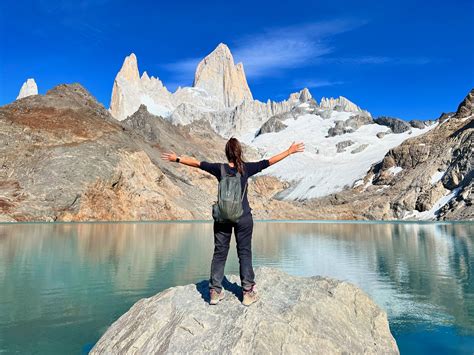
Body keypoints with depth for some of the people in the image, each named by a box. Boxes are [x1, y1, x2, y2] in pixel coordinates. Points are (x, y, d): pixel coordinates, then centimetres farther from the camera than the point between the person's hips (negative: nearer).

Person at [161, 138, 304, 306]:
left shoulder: (220, 169, -6)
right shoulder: (246, 168, -8)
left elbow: (197, 163, 2)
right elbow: (269, 161, -2)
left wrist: (177, 158, 14)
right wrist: (290, 151, 8)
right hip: (243, 217, -1)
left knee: (219, 253, 11)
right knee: (244, 253, 8)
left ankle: (215, 292, 19)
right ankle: (248, 292, 15)